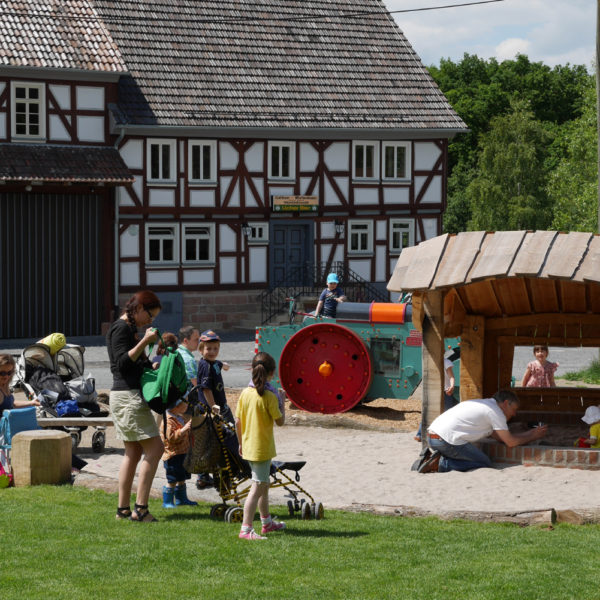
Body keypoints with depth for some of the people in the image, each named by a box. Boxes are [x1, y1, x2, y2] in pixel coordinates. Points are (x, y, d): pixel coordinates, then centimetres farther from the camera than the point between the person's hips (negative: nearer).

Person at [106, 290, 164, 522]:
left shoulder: (130, 329, 18)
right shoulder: (120, 328, -11)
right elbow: (122, 362, -19)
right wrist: (144, 342, -22)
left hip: (131, 396, 10)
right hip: (128, 396, -10)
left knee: (133, 453, 10)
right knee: (154, 448, -11)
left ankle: (123, 509, 12)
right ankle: (140, 508, -12)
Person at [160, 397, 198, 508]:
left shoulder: (181, 417, 13)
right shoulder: (168, 420, -19)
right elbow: (170, 437, -29)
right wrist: (183, 429, -32)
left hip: (183, 453, 10)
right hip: (173, 454, -10)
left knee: (182, 478, 17)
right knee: (172, 480, -8)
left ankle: (181, 499, 28)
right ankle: (167, 502, -1)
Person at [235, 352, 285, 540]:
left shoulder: (245, 394, 0)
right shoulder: (269, 397, -17)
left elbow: (238, 422, 5)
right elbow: (280, 421, -9)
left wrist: (241, 443, 18)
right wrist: (281, 403, 6)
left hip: (249, 447, 7)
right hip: (263, 448, -7)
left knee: (263, 484, 22)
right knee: (257, 488, -7)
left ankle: (267, 522, 37)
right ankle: (246, 529, -13)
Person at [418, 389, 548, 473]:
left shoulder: (485, 404, 25)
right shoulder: (495, 411, -4)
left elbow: (500, 437, 27)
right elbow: (510, 442, -2)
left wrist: (531, 433, 27)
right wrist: (532, 437, 14)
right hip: (447, 440, -10)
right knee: (485, 463, 0)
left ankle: (434, 458, 8)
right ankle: (441, 464, -10)